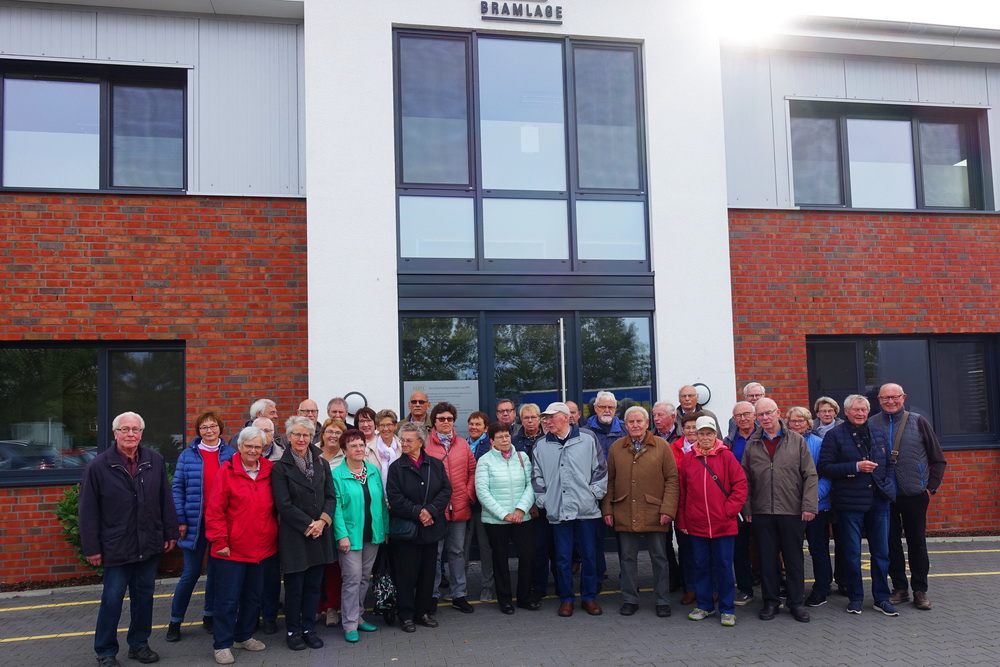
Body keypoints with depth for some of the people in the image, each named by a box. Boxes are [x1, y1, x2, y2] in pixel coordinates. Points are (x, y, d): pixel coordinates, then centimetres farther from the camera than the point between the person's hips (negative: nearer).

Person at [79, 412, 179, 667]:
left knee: (144, 596, 13)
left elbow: (166, 501, 6)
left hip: (149, 545, 3)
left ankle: (139, 644, 28)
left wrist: (171, 533, 5)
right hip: (116, 547, -3)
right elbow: (88, 511, -6)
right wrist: (92, 548, -6)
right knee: (112, 600, 5)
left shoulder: (155, 461, 1)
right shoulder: (98, 466, -8)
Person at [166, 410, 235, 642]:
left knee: (216, 570, 10)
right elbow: (178, 488, 1)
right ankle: (175, 621, 15)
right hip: (195, 522, -1)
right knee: (191, 573, 0)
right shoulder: (188, 455, 1)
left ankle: (210, 616, 26)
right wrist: (180, 520, -5)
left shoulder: (230, 455, 3)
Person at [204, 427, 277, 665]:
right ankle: (222, 644, 14)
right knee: (228, 599, 2)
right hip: (232, 549, -5)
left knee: (253, 596, 16)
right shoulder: (227, 471, -9)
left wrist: (274, 535, 7)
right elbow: (214, 510, -10)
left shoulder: (269, 471, 3)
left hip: (261, 548, 5)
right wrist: (219, 541, -12)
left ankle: (244, 636, 32)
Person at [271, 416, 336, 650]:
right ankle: (293, 631, 20)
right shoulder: (281, 468, -6)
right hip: (294, 535, -4)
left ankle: (309, 629, 22)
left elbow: (331, 497, 6)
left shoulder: (322, 464, 8)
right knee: (294, 587, 5)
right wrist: (309, 524, -13)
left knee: (313, 585, 10)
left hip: (320, 533, 4)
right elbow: (284, 504, -11)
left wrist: (323, 521, -10)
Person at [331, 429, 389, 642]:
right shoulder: (337, 475, -9)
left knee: (365, 577, 14)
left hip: (373, 535, 5)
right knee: (353, 578, -4)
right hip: (351, 535, -5)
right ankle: (350, 625, 6)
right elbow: (336, 507, -12)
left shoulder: (374, 471, 6)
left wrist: (386, 528, 6)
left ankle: (357, 616, 27)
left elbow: (382, 502, 10)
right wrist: (342, 535, -17)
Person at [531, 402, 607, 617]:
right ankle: (566, 598, 19)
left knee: (589, 555, 6)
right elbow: (537, 476, 11)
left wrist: (595, 493, -3)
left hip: (586, 510, -1)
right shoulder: (542, 445, 7)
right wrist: (542, 500, 4)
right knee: (563, 557, 6)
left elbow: (600, 469, 4)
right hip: (558, 511, 1)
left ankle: (589, 597, 20)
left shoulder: (588, 440, 1)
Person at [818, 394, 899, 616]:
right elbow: (825, 467, -9)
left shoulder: (879, 434, 13)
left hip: (879, 500, 4)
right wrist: (856, 467, -16)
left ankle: (882, 598, 19)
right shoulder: (834, 435, -2)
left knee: (881, 552, 8)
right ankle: (855, 597, 16)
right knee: (852, 554, 4)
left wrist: (889, 487, 4)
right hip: (850, 503, -4)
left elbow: (890, 464, 21)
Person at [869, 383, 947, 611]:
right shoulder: (871, 425, -1)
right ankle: (899, 587, 20)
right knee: (891, 542, 7)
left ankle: (920, 590, 18)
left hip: (915, 495, 0)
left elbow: (937, 459, 5)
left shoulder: (918, 422, 0)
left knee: (917, 542, 7)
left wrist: (931, 487, 0)